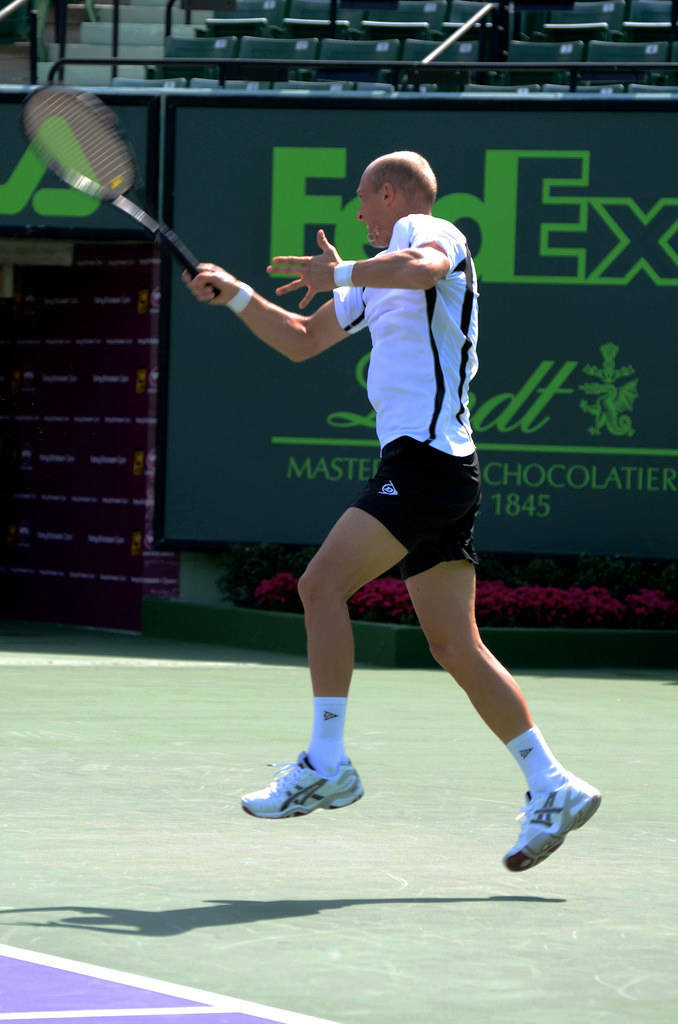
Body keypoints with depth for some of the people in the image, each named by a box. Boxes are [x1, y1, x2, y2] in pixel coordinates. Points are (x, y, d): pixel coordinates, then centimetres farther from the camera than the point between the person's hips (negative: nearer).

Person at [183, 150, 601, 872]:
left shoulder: (424, 229, -2)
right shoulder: (378, 274, 27)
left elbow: (425, 268, -29)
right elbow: (301, 341, 33)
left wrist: (342, 273, -25)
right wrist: (236, 296, 23)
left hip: (427, 457, -10)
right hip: (423, 464, 10)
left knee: (323, 583, -14)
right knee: (457, 648, 5)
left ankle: (325, 764, -16)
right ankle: (552, 789, 4)